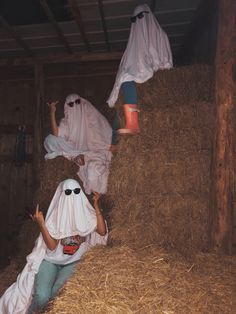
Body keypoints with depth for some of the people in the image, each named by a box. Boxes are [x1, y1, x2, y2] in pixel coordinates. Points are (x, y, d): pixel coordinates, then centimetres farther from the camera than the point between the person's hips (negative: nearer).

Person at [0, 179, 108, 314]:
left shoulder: (85, 213, -7)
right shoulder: (56, 215, -12)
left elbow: (102, 232, -16)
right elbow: (52, 246, -15)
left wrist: (97, 206, -21)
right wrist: (41, 223, -27)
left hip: (73, 262, 1)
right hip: (51, 260, -1)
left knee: (55, 294, -23)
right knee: (42, 296, -23)